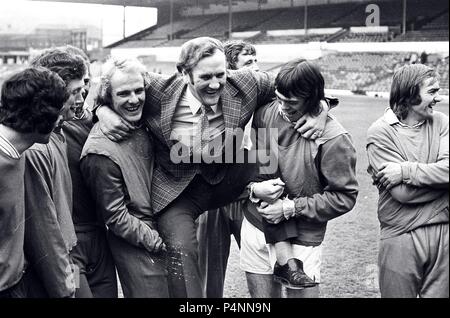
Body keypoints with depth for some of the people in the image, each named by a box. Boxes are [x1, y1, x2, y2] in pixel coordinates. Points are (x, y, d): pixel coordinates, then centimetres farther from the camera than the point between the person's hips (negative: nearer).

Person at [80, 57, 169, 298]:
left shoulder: (141, 126, 2)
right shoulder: (101, 152, -22)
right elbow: (115, 217, -18)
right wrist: (155, 241, -14)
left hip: (160, 230, 8)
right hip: (135, 248, -8)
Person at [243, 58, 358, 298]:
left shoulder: (333, 140, -16)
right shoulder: (265, 114, -4)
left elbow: (345, 197, -11)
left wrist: (292, 208, -15)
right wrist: (253, 188, -11)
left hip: (302, 238, -3)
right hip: (256, 226, 3)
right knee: (261, 300, 9)